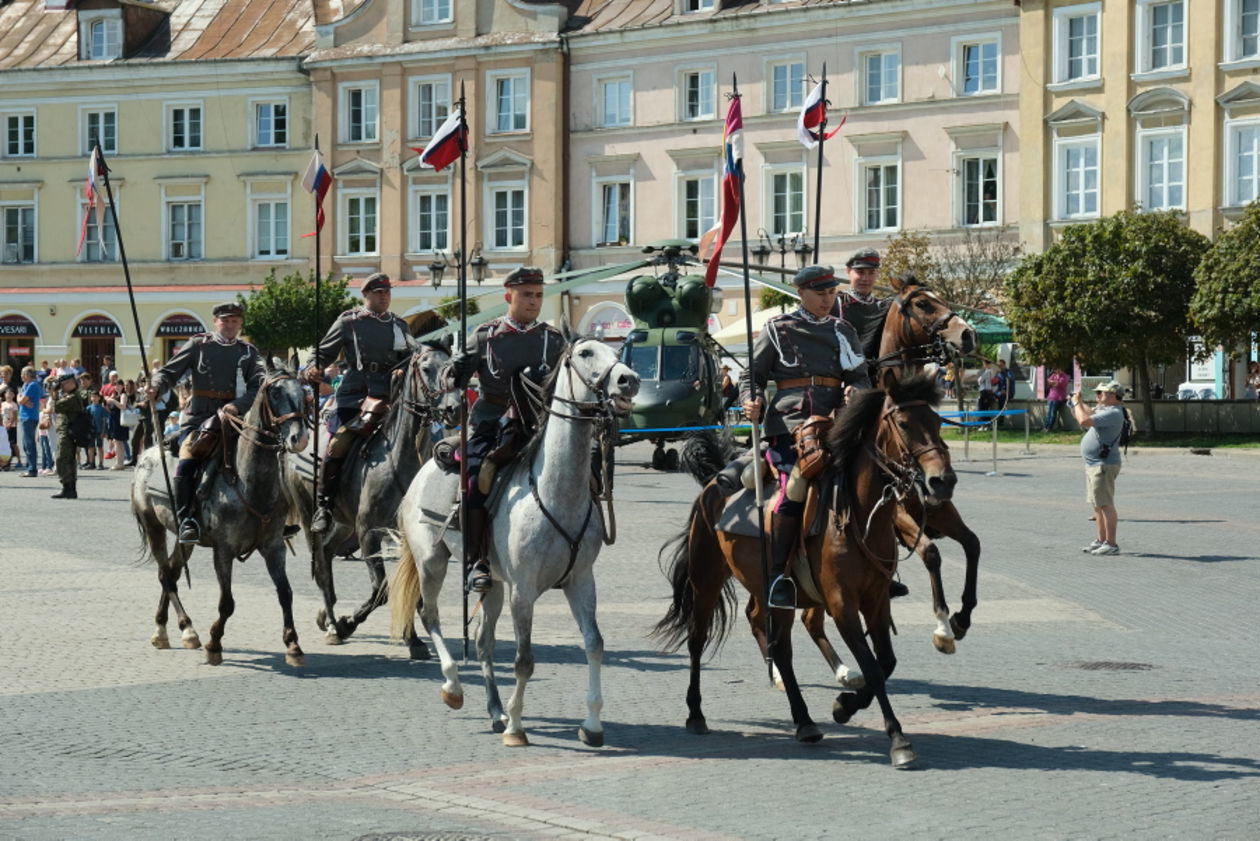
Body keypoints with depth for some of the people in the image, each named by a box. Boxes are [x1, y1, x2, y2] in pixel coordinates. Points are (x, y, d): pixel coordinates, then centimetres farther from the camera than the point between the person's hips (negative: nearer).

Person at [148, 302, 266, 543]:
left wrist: (238, 406, -19)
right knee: (187, 461, -25)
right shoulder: (198, 345, 8)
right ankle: (186, 521, -23)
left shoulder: (249, 352, 12)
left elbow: (259, 387, 0)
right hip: (199, 418, -2)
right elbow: (170, 371, 7)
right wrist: (156, 386, -16)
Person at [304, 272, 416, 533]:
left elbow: (413, 354, 11)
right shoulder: (349, 322, 8)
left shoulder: (399, 326, 19)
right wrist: (315, 368, -11)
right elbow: (325, 352, 8)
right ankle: (323, 506, -6)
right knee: (338, 445, -17)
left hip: (391, 396, 4)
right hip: (356, 395, -4)